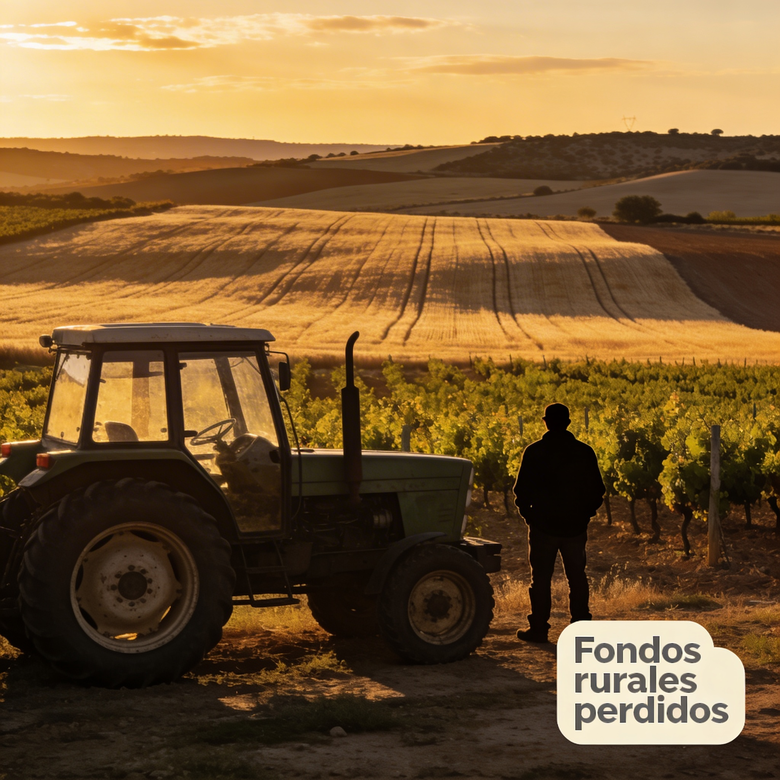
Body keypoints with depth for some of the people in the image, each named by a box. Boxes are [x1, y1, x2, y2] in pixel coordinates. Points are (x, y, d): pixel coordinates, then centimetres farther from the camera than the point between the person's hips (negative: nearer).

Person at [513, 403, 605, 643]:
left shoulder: (534, 452, -8)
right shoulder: (584, 452, -1)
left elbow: (522, 490, -7)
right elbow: (598, 490, 2)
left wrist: (527, 514, 8)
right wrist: (585, 514, 14)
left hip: (543, 526, -2)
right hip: (576, 526, 2)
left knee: (541, 578, 5)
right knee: (577, 576, 12)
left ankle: (538, 628, 5)